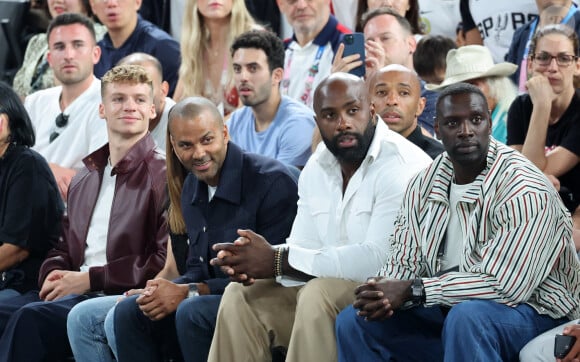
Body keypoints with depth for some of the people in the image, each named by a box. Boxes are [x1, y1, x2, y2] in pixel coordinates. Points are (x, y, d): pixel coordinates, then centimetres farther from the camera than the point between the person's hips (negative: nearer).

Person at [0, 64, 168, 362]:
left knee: (33, 316, -31)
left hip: (121, 295, -7)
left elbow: (164, 260, -11)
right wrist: (52, 274, 2)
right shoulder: (85, 178, 23)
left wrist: (91, 278, -12)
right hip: (75, 291, 7)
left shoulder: (163, 174, -2)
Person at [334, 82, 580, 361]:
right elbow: (403, 262, 4)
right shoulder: (424, 186, 3)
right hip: (448, 309, 7)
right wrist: (384, 293, -22)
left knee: (467, 316, -38)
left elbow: (503, 285, -26)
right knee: (354, 322, -3)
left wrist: (412, 291, -24)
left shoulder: (526, 190, -20)